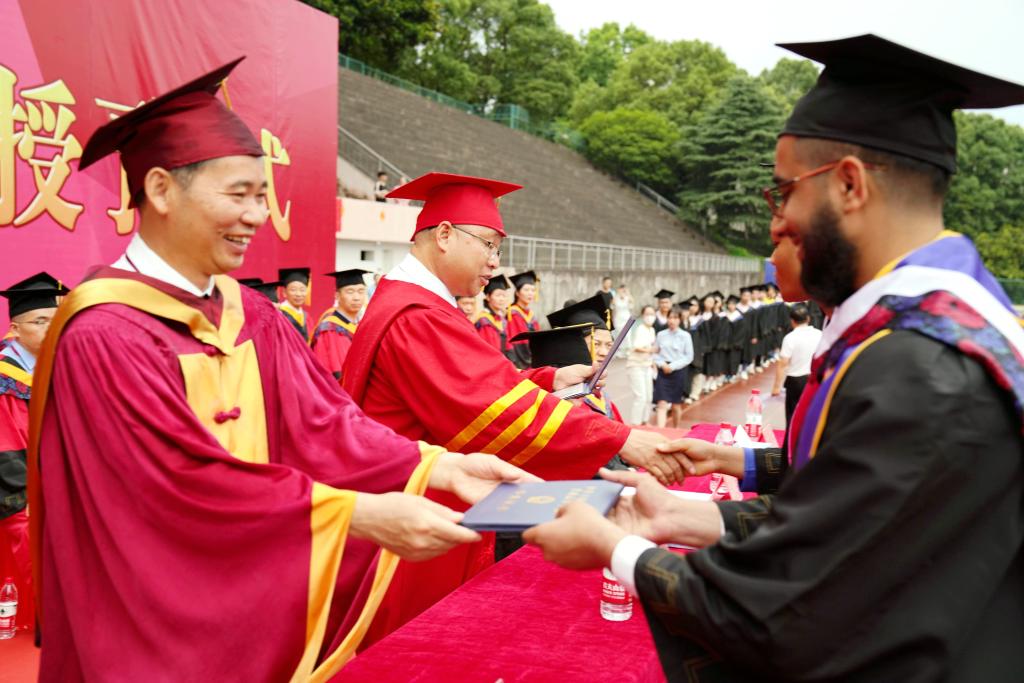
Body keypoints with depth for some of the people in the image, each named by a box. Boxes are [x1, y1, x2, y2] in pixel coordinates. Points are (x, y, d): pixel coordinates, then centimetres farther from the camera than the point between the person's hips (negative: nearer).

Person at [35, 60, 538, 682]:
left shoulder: (252, 314, 1)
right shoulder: (103, 336, -21)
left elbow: (320, 424, -6)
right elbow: (191, 481, -27)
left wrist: (439, 467, -19)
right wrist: (361, 514, -31)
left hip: (253, 606, 7)